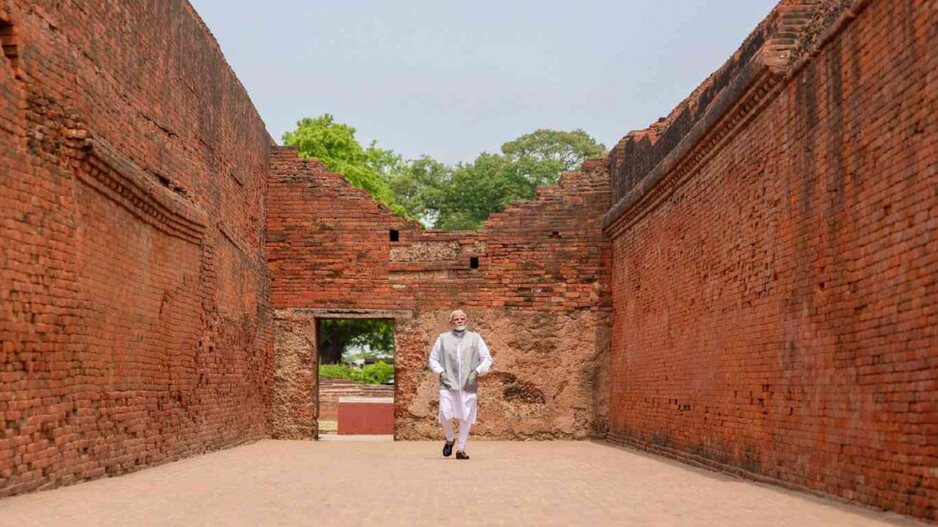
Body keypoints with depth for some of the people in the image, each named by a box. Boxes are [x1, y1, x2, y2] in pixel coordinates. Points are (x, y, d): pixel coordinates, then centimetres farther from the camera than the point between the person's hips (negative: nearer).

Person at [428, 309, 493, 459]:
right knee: (446, 415, -11)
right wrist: (441, 372, -2)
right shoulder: (443, 338, 11)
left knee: (466, 418, 1)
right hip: (448, 385, -1)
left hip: (468, 385, 1)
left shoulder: (475, 338, 10)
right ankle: (449, 440, 18)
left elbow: (487, 359, 9)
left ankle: (461, 449, 14)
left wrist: (476, 372, -6)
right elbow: (433, 359, 14)